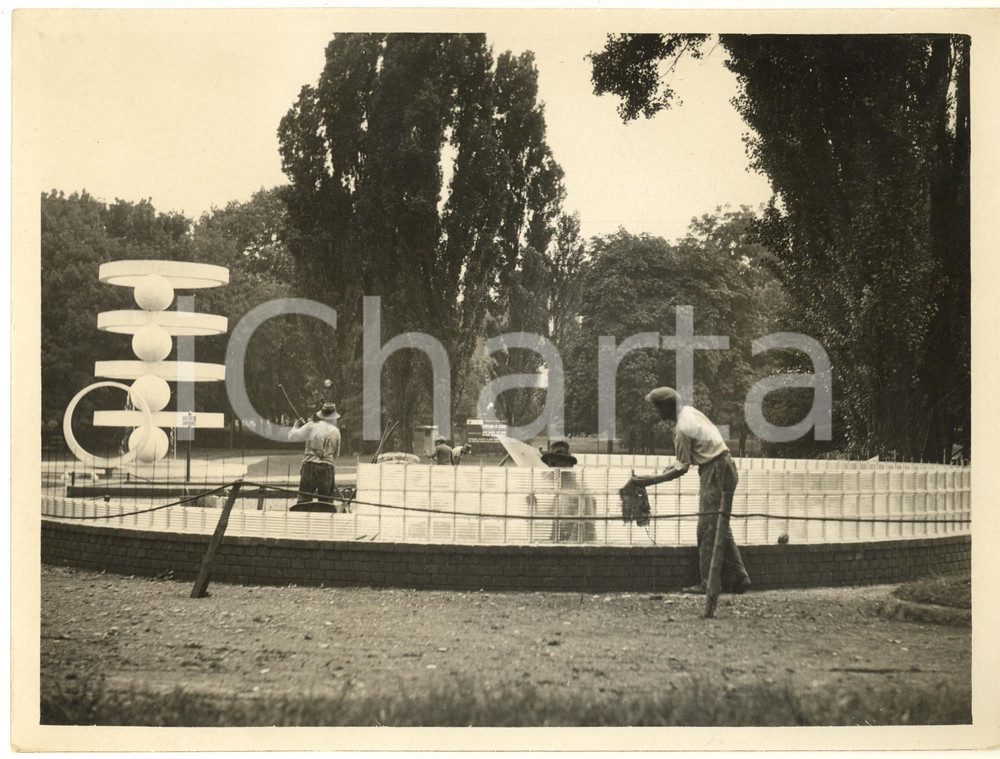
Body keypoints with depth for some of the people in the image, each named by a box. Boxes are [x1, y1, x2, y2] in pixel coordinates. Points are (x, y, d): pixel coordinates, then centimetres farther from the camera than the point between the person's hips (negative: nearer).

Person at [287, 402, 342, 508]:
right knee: (325, 501, 9)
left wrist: (296, 425, 22)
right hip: (328, 468, 2)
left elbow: (292, 436, 3)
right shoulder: (336, 431, 10)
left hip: (310, 465, -2)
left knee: (303, 498, -2)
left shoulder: (312, 426, 2)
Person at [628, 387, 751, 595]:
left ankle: (708, 583, -6)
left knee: (708, 528, -7)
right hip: (723, 467, 10)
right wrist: (676, 463, 11)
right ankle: (737, 579, 14)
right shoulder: (690, 412, 10)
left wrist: (650, 480, -14)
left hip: (716, 473, -10)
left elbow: (682, 469, -16)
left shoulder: (682, 429, -18)